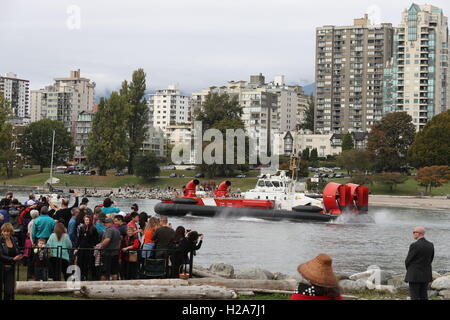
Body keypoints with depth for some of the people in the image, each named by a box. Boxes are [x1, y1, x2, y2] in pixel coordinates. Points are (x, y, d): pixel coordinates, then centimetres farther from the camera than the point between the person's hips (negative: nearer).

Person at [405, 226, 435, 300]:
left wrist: (409, 270, 10)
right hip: (426, 275, 6)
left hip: (414, 275, -6)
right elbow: (431, 260, 11)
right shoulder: (431, 245, 3)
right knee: (424, 297, 12)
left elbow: (408, 261, -9)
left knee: (414, 297, -1)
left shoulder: (414, 245, -18)